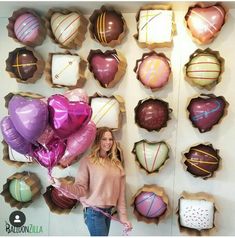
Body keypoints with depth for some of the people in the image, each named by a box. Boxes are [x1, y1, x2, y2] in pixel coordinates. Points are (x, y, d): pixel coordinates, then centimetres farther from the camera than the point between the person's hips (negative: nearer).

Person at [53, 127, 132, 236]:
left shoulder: (116, 164, 6)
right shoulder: (87, 161, -9)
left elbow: (120, 192, 6)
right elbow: (81, 188, -14)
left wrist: (122, 215, 5)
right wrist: (61, 185, -30)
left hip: (108, 211, 5)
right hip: (94, 211, -5)